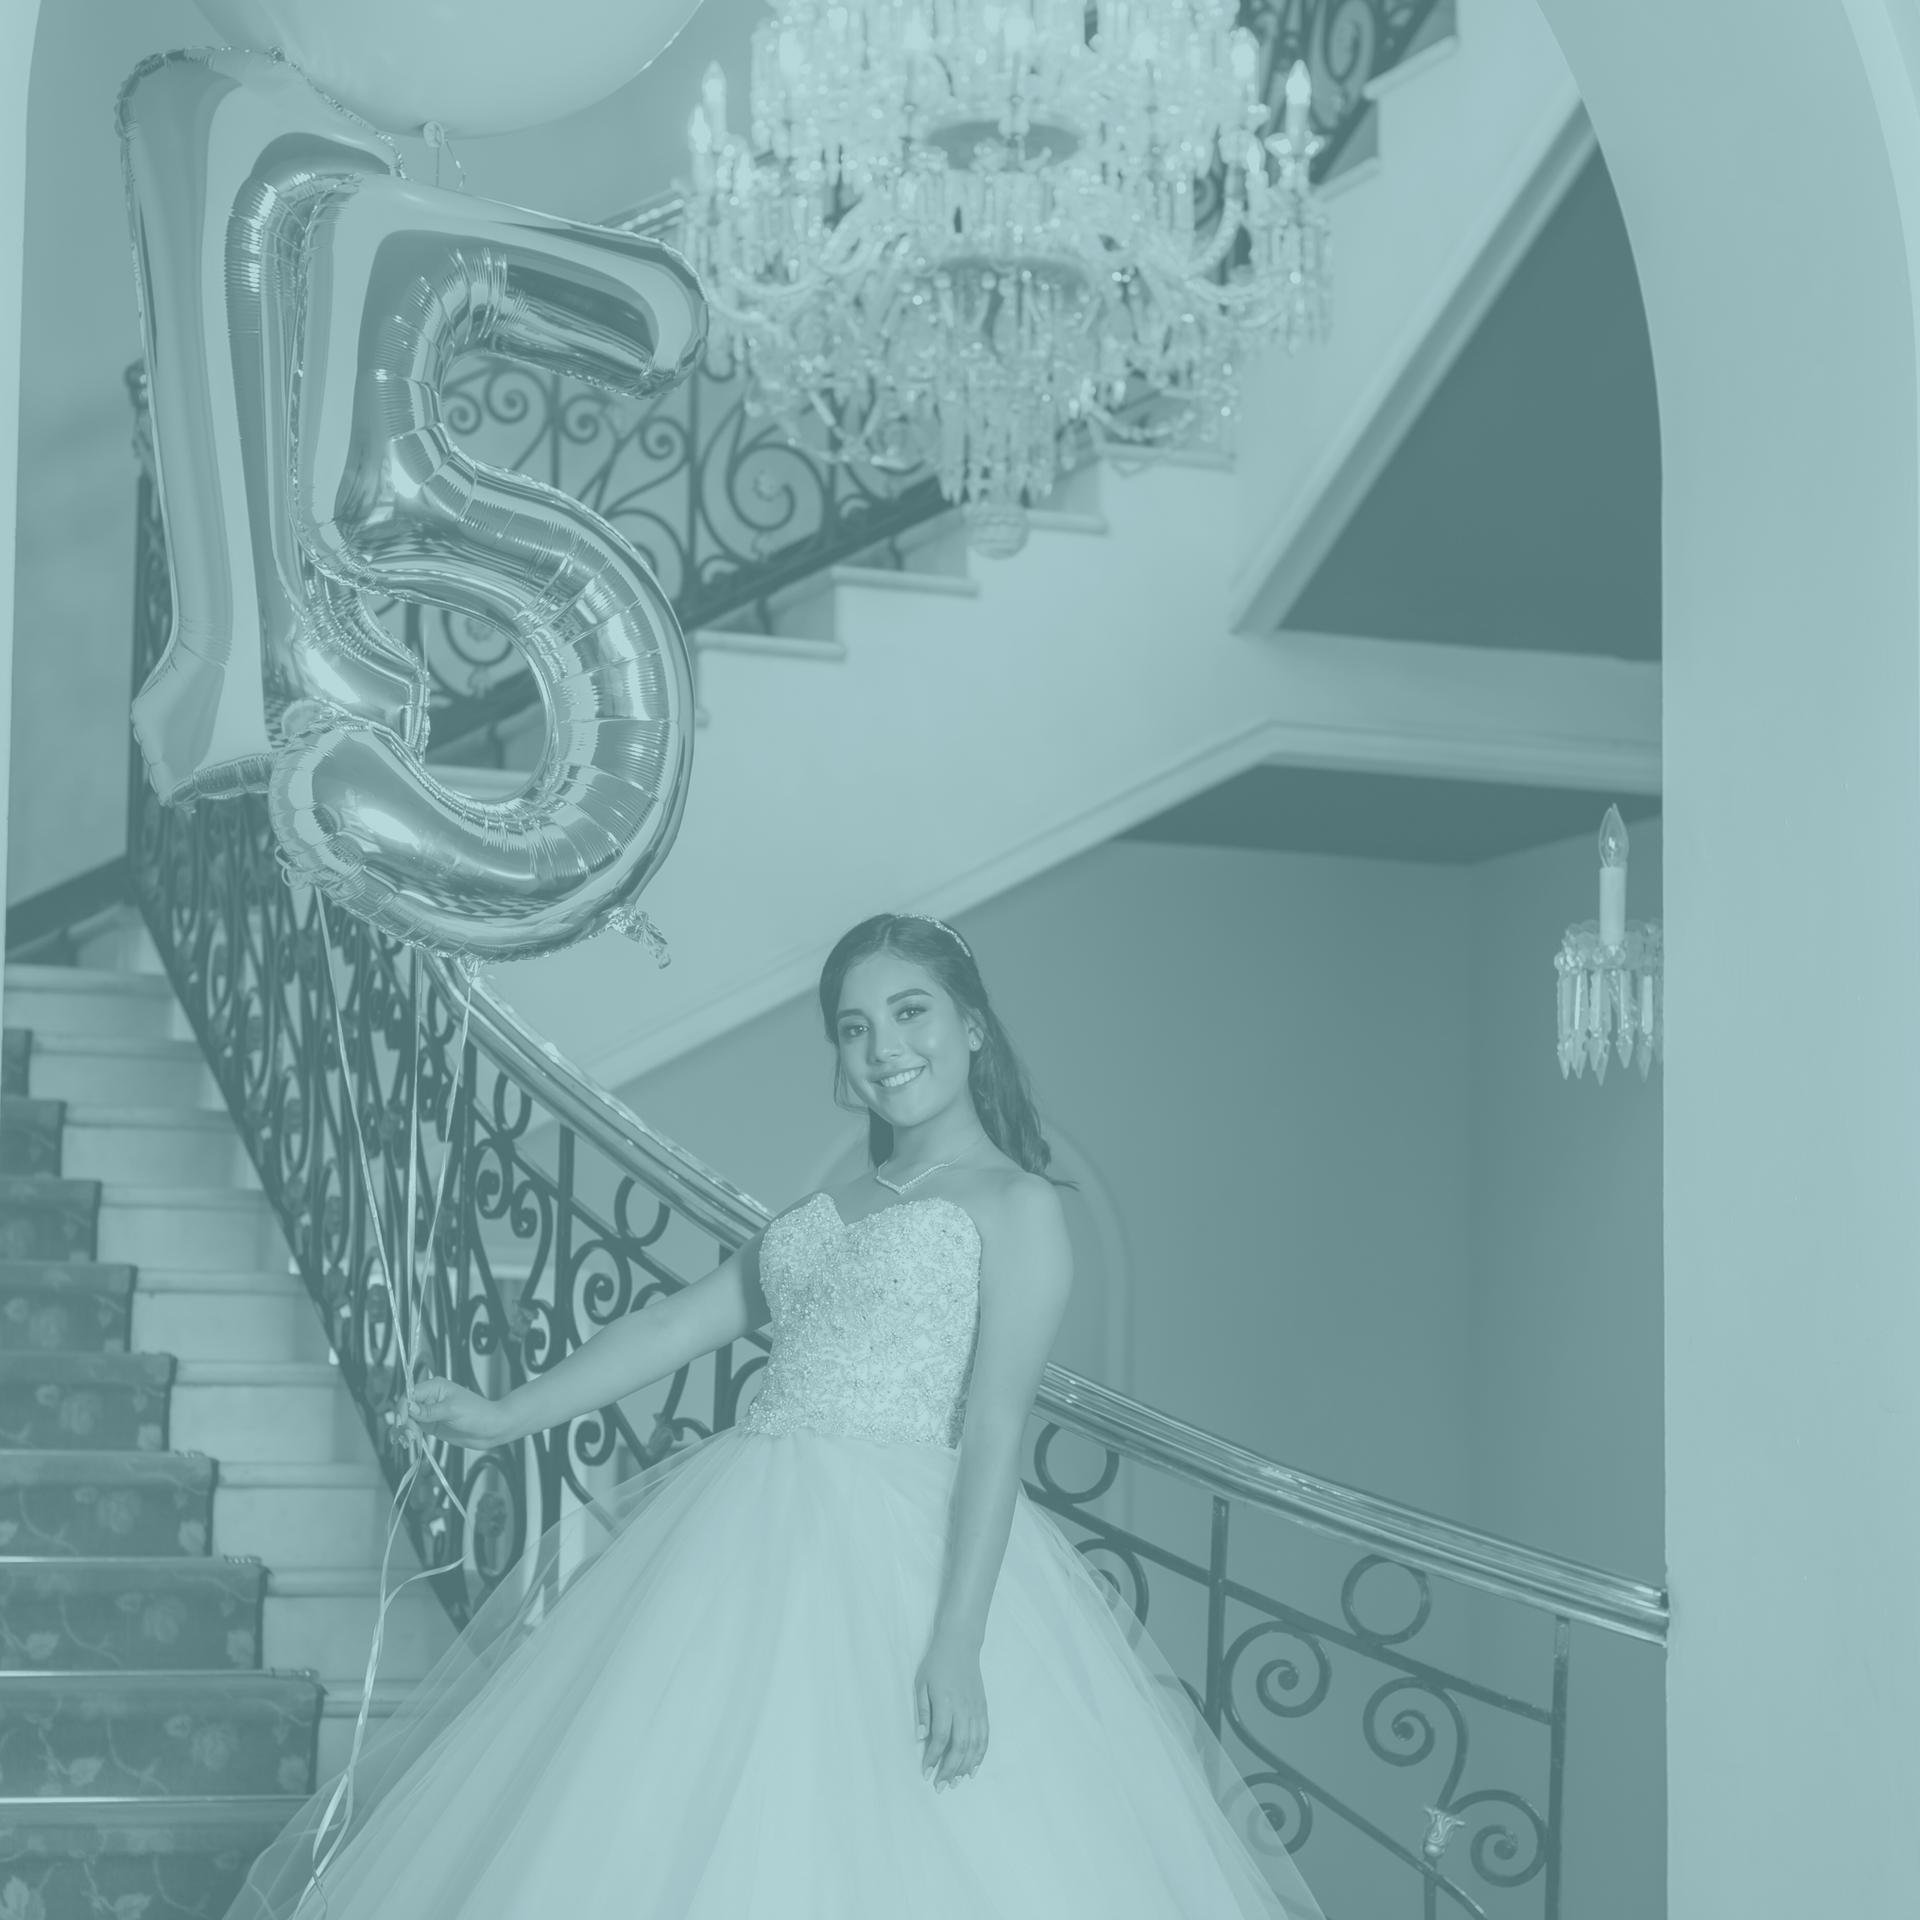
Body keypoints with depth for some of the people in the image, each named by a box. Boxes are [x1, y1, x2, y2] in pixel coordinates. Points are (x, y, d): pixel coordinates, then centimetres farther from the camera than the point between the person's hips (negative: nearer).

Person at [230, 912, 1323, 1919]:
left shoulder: (1017, 1206, -1)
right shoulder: (834, 1209, 21)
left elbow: (996, 1426, -11)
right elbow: (679, 1326, 24)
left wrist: (958, 1641, -19)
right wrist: (505, 1418, 21)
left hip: (896, 1560, -7)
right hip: (748, 1544, 7)